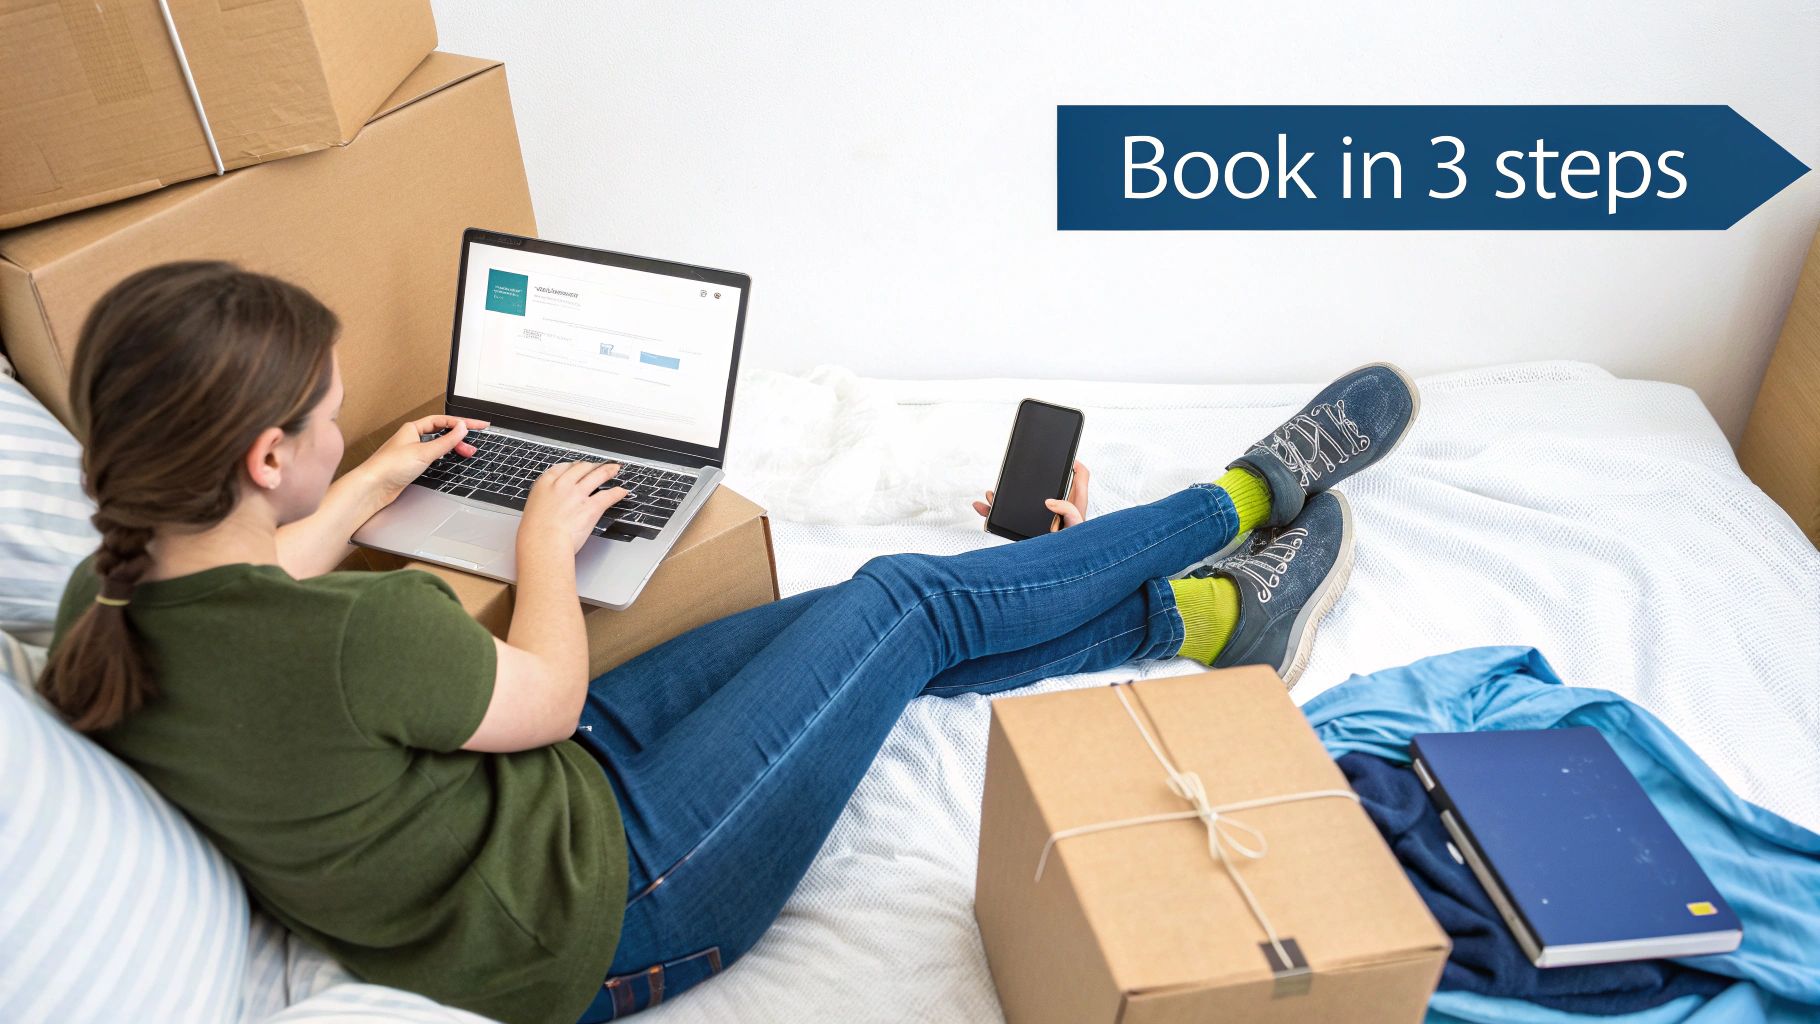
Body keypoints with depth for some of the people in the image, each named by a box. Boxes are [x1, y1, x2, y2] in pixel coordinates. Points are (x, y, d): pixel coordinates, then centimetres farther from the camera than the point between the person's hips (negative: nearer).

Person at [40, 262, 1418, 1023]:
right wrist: (549, 537, 0)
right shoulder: (355, 634, -35)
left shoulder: (104, 606, -6)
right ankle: (1242, 496, 22)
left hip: (539, 782, 8)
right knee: (906, 605, -2)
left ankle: (1221, 553, 23)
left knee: (887, 622, 8)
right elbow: (549, 694, -17)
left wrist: (367, 491, 27)